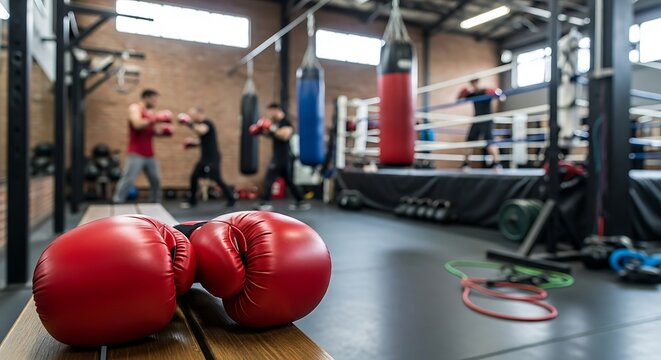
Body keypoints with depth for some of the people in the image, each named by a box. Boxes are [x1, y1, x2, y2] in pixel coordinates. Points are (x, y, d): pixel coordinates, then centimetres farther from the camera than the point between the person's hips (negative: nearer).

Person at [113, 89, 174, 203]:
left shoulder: (152, 112, 15)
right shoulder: (134, 108, -5)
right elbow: (137, 124, -23)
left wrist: (162, 131, 1)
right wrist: (155, 120, -23)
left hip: (149, 154, 7)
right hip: (136, 154, -7)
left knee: (156, 180, 10)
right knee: (127, 180, -11)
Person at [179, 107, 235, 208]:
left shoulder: (207, 122, -15)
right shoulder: (201, 124, 15)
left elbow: (201, 131, -39)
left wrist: (189, 124, -35)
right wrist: (193, 142, 15)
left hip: (212, 157, -10)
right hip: (205, 157, 10)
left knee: (217, 179, -7)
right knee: (194, 177, 9)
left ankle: (231, 199, 6)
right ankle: (192, 201, 21)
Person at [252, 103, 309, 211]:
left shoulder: (285, 122, -13)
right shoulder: (277, 122, 15)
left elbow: (285, 135, -29)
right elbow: (271, 135, 24)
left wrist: (272, 129, -27)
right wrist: (261, 131, 9)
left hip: (282, 156, -10)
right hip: (279, 156, 10)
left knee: (269, 178, -11)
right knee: (289, 180, 13)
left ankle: (265, 203, -9)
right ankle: (301, 202, 19)